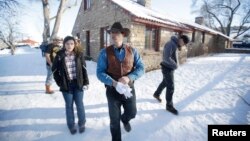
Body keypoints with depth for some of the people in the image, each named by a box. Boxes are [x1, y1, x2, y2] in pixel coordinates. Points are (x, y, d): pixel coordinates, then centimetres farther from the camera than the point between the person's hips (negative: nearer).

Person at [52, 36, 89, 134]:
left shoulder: (79, 55, -3)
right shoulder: (59, 56, -5)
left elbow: (84, 69, 0)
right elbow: (55, 70, 4)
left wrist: (86, 82, -4)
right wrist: (60, 82, -2)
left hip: (78, 83, 0)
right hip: (66, 85, 0)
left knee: (79, 104, 10)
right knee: (69, 105, 12)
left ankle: (82, 123, 30)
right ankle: (71, 125, 31)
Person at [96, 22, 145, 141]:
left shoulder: (132, 51, -3)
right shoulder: (105, 52, -9)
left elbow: (141, 68, -5)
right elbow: (100, 72, -12)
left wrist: (129, 77, -23)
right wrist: (114, 83, -28)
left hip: (129, 88, 2)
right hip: (112, 90, -1)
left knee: (132, 113, 20)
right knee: (114, 120, 14)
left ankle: (125, 119, 58)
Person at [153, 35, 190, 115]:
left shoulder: (175, 44, 8)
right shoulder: (170, 44, -22)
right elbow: (167, 58, -29)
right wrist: (175, 65, -18)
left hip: (171, 68, 10)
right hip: (167, 68, -10)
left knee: (165, 82, 24)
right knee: (171, 87, -4)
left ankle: (156, 94, 47)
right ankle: (169, 106, 10)